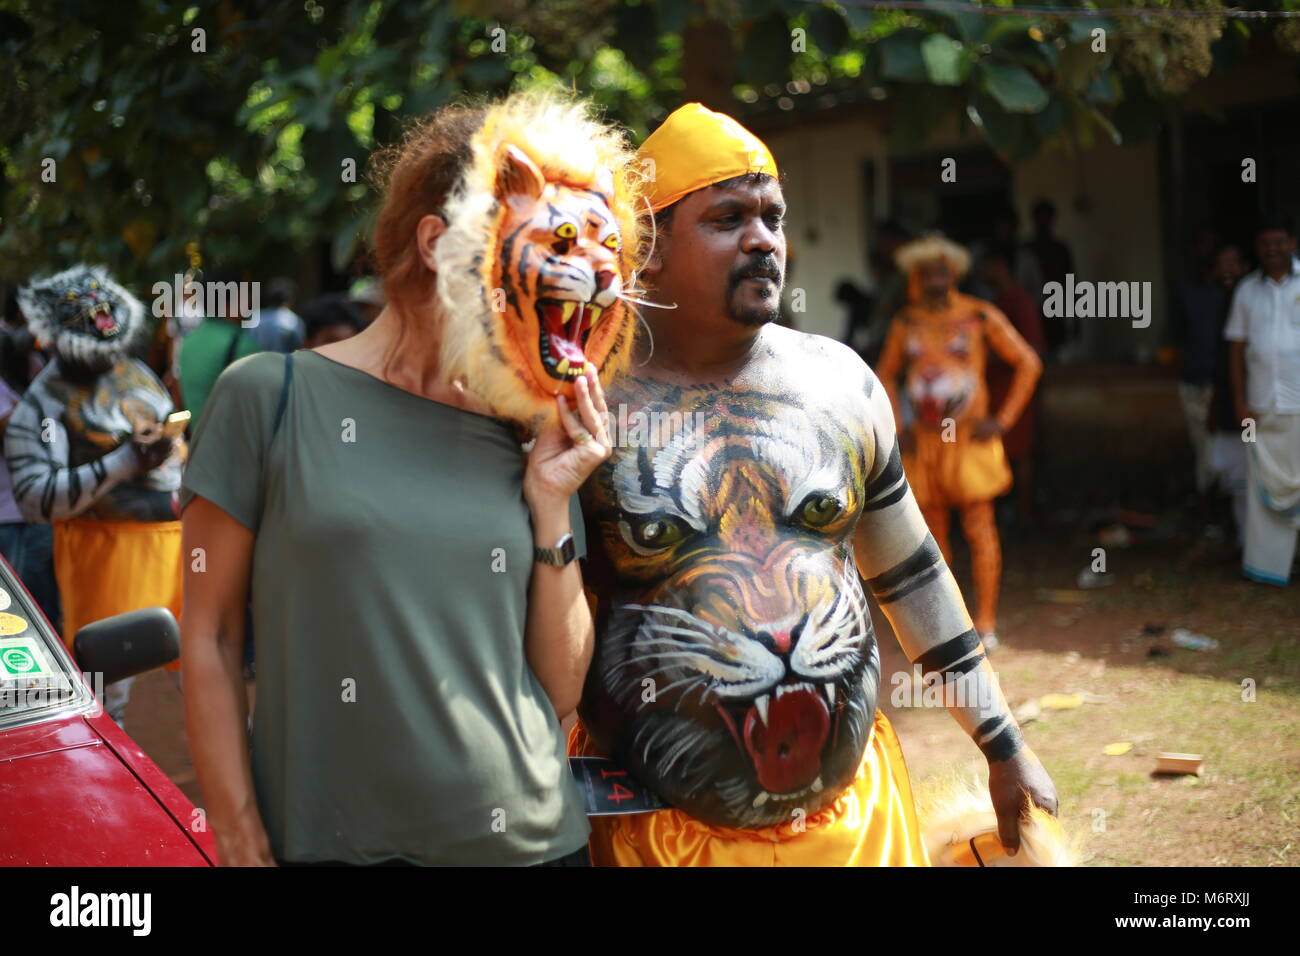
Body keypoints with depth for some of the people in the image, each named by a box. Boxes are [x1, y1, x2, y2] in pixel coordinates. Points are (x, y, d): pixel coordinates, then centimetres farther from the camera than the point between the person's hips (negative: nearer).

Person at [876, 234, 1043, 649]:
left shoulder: (980, 316, -3)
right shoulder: (907, 322, 7)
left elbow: (1028, 364, 1)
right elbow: (885, 374, 19)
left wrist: (1003, 420, -4)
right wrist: (897, 428, 8)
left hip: (969, 438, -3)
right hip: (923, 440, 3)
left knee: (979, 528, -6)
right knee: (933, 531, 6)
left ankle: (985, 623, 0)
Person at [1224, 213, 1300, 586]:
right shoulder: (1247, 290, 8)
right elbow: (1236, 348, 10)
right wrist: (1240, 401, 4)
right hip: (1262, 405, 3)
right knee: (1264, 484, 5)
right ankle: (1266, 564, 11)